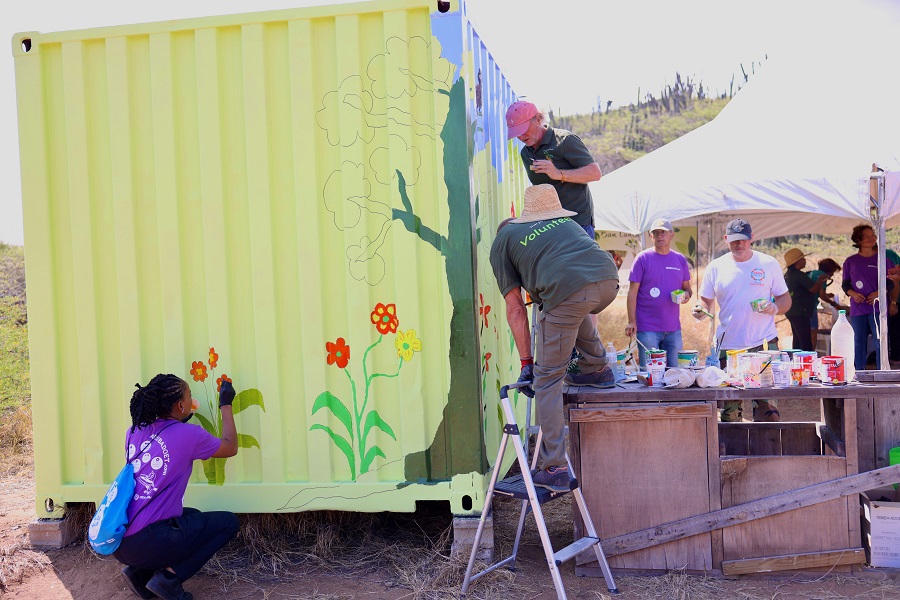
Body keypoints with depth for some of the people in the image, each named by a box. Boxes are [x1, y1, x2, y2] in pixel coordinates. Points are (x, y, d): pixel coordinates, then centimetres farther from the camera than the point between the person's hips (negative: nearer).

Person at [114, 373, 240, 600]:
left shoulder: (134, 432, 9)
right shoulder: (189, 435, -8)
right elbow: (230, 448, 10)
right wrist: (226, 405, 19)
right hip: (145, 543, -8)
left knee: (192, 516, 31)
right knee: (228, 522, 8)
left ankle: (139, 571, 16)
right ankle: (169, 576, -3)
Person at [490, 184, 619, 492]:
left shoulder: (501, 242, 23)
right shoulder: (566, 221, 38)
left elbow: (515, 309, 17)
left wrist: (526, 362, 20)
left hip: (568, 289, -5)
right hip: (608, 280, 5)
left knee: (547, 378, 6)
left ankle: (554, 470, 5)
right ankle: (597, 369, 34)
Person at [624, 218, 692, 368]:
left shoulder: (680, 259, 10)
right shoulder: (643, 258, -2)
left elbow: (687, 287, 19)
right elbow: (632, 292, -4)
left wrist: (687, 294, -6)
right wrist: (631, 321, -11)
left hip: (673, 328, 4)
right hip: (648, 329, -4)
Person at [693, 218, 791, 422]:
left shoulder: (768, 264, 6)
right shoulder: (716, 267, 8)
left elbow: (785, 299, 10)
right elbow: (706, 300, 14)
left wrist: (775, 308, -12)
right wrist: (701, 309, -9)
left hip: (764, 344, -1)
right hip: (727, 346, 1)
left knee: (767, 404, -6)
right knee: (729, 411, 3)